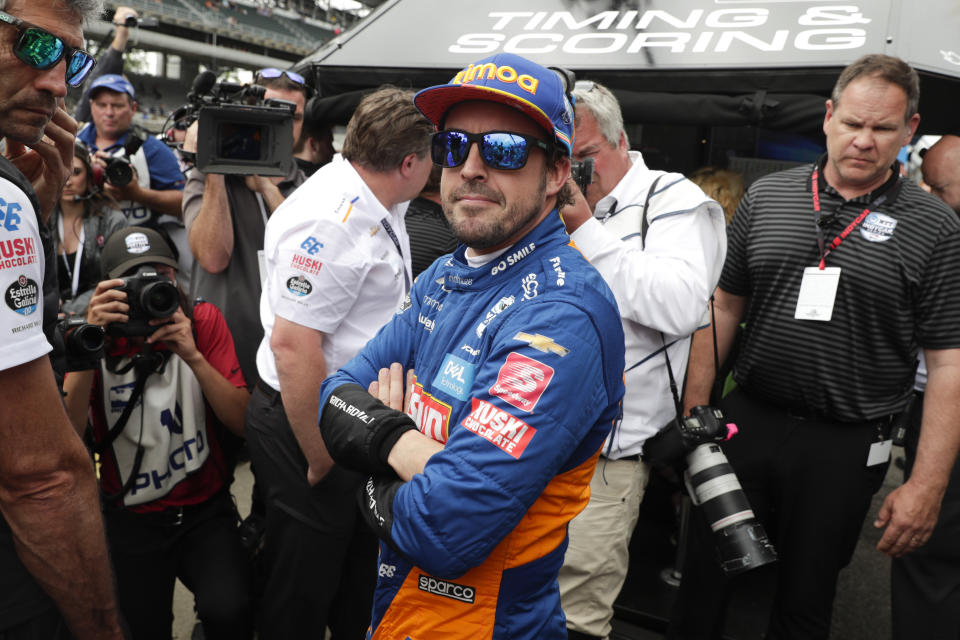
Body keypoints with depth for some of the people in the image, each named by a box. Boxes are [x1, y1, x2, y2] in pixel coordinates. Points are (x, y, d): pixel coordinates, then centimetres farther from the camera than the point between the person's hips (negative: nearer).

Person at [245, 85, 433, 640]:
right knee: (302, 596, 11)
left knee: (359, 584, 25)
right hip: (308, 424, -10)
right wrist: (320, 459, -22)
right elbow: (293, 346, -29)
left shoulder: (375, 205, 6)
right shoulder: (330, 221, -26)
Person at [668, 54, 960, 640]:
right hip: (747, 423, 2)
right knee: (704, 583, 12)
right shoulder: (766, 196, 3)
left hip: (845, 448, -2)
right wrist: (694, 412, 6)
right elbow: (725, 306, 8)